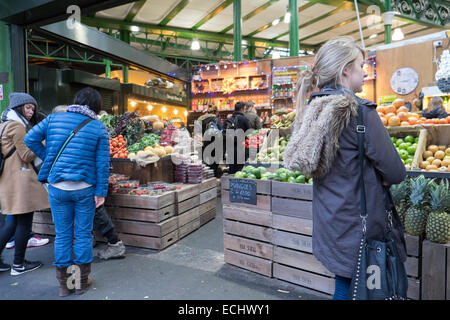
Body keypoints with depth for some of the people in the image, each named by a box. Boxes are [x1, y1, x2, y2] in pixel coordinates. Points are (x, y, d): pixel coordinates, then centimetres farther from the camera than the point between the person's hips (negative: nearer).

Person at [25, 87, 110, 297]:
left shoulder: (53, 119, 2)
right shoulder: (98, 128, -4)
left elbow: (31, 139, 3)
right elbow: (102, 163, -6)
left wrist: (49, 158, 12)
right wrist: (101, 192, -2)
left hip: (57, 188, 2)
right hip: (85, 189, -2)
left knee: (62, 235, 13)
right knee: (83, 234, 11)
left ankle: (63, 284, 25)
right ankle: (82, 282, 25)